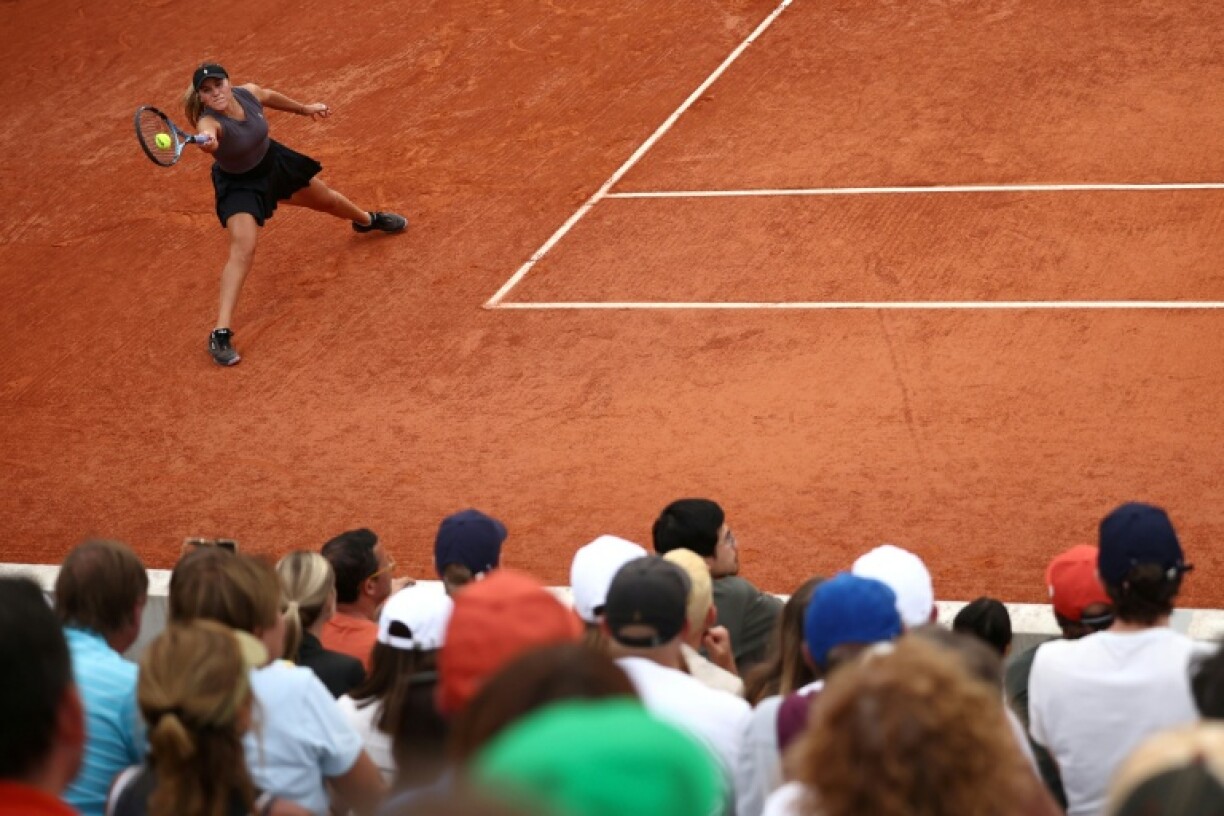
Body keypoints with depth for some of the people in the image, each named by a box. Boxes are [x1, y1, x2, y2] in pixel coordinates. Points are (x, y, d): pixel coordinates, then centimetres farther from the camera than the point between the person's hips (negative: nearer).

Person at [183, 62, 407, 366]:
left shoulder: (248, 92, -23)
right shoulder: (209, 122, -39)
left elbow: (269, 97, 1)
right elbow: (207, 135, -65)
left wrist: (304, 108, 17)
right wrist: (206, 142, -89)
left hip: (272, 161, 6)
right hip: (239, 185, -6)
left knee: (326, 199, 26)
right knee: (243, 249, -24)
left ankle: (367, 220, 63)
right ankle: (221, 334, -23)